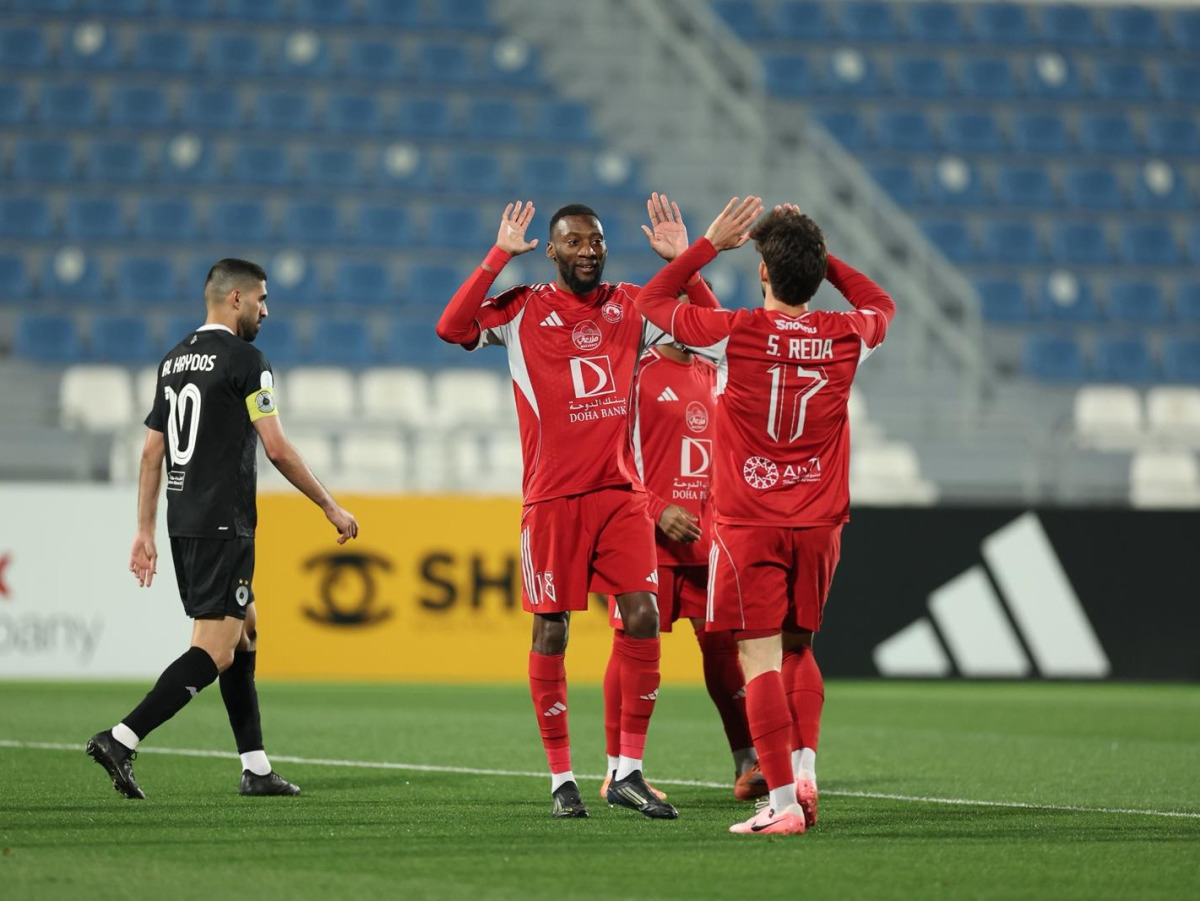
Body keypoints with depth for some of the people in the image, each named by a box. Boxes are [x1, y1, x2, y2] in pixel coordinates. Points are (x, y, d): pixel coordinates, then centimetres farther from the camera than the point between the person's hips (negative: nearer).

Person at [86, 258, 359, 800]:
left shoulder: (174, 361, 15)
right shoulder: (244, 359, -9)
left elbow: (152, 453, 15)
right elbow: (277, 449, -12)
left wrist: (145, 531, 17)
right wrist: (331, 508, -3)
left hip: (183, 525, 9)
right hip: (224, 525, -9)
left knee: (244, 635, 17)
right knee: (214, 652, -10)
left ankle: (256, 769, 16)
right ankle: (121, 740, -21)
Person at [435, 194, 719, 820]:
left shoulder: (629, 305, 11)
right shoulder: (523, 309, 1)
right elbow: (452, 328, -15)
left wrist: (682, 262, -2)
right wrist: (498, 256, -17)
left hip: (620, 492, 3)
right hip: (551, 498, -3)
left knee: (643, 619, -7)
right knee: (551, 633, 0)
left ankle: (627, 773, 2)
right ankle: (561, 780, 8)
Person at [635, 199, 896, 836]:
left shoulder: (735, 333, -10)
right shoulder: (846, 337, 0)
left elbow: (650, 302, 6)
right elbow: (880, 304, 26)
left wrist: (710, 244, 10)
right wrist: (818, 254, 21)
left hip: (748, 523, -4)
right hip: (819, 522, 4)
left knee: (760, 659, -4)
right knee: (798, 649, 20)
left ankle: (783, 801, -9)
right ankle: (805, 768, 6)